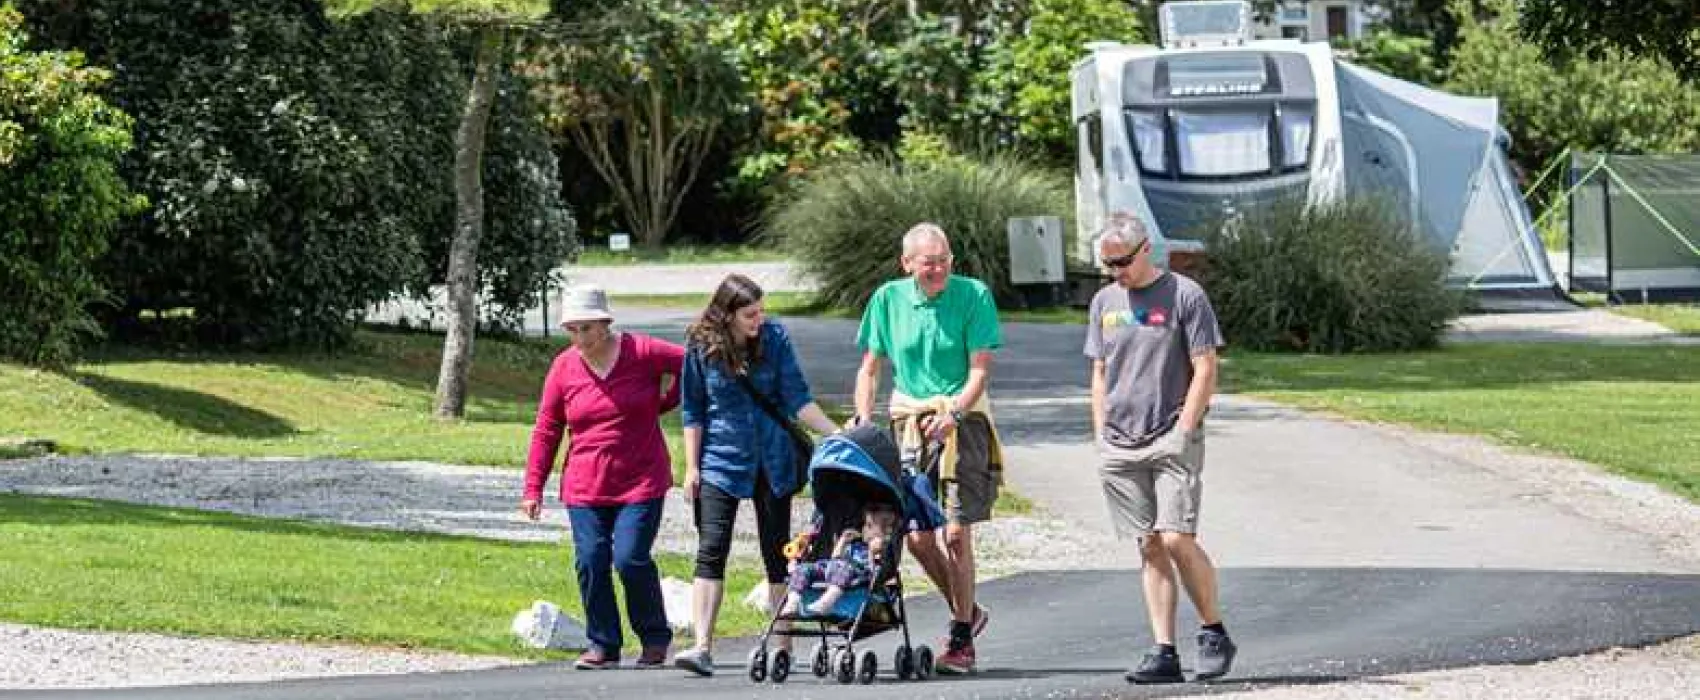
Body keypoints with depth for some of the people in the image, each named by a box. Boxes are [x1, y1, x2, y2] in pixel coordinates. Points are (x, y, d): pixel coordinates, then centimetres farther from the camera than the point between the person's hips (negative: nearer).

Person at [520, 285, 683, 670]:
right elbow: (546, 430, 8)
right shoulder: (564, 367, 3)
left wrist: (660, 402, 3)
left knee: (630, 559, -11)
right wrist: (533, 487, 5)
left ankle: (655, 638, 9)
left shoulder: (642, 352, -4)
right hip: (585, 487, 3)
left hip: (640, 482, -3)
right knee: (591, 563, -5)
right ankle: (603, 645, 8)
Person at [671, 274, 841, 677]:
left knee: (777, 551, 7)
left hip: (771, 459, 2)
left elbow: (797, 399, -2)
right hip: (720, 461, -2)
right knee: (711, 551, -12)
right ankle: (702, 647, -16)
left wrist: (837, 434, -12)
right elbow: (692, 412, 1)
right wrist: (691, 467, -3)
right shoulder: (701, 348, -6)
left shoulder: (774, 339, -3)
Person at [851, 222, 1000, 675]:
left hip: (962, 416, -3)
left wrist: (952, 412, -24)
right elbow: (869, 369, 9)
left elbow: (980, 370, -9)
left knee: (956, 532, -9)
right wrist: (863, 422, -3)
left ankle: (961, 639, 1)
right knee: (917, 536, -1)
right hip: (908, 417, 3)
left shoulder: (973, 296, -6)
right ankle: (967, 612, 23)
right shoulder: (889, 299, 3)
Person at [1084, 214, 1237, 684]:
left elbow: (1205, 371, -5)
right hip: (1120, 447, 5)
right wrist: (1101, 437, 10)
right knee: (1150, 547, 3)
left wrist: (1183, 432, -11)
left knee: (1176, 539, -15)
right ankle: (1165, 653, 1)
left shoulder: (1184, 296, -2)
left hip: (1172, 439, -5)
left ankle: (1215, 634, 3)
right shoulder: (1104, 302, 14)